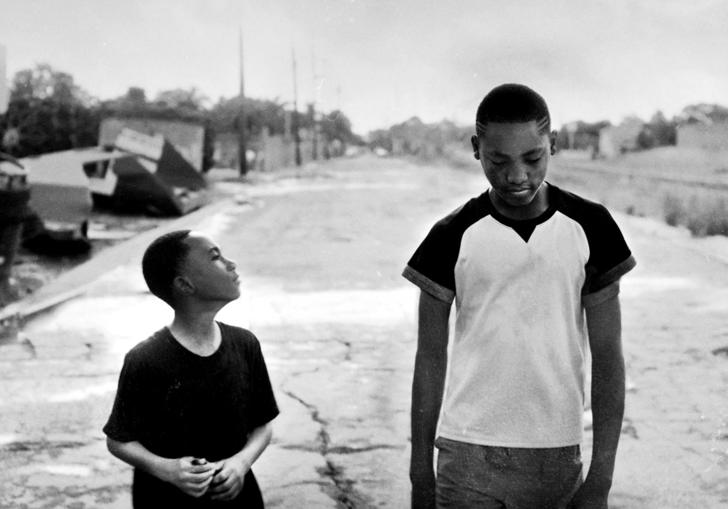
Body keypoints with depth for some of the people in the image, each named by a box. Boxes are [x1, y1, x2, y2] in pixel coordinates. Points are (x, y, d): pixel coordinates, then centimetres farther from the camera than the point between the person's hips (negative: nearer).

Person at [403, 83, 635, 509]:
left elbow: (607, 357, 1)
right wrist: (421, 472, 4)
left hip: (557, 457, 1)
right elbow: (431, 358, 3)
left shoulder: (589, 227, -1)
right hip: (466, 457, -1)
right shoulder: (454, 237, -3)